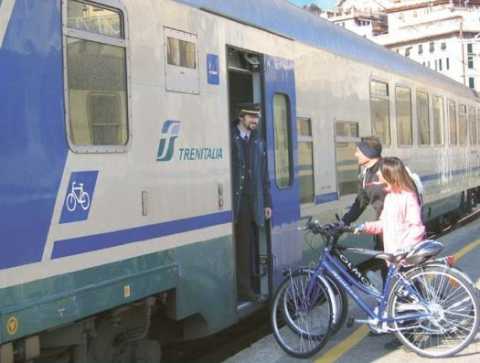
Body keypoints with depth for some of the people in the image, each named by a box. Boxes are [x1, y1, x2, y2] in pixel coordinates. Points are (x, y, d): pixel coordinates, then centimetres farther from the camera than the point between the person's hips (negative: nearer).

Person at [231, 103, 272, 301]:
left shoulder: (258, 142, 16)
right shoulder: (230, 139, -2)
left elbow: (263, 175, 16)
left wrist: (267, 202, 11)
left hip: (254, 203, 5)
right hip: (237, 201, -5)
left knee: (252, 246, 6)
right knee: (243, 245, -5)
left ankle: (252, 284, 13)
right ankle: (244, 287, 1)